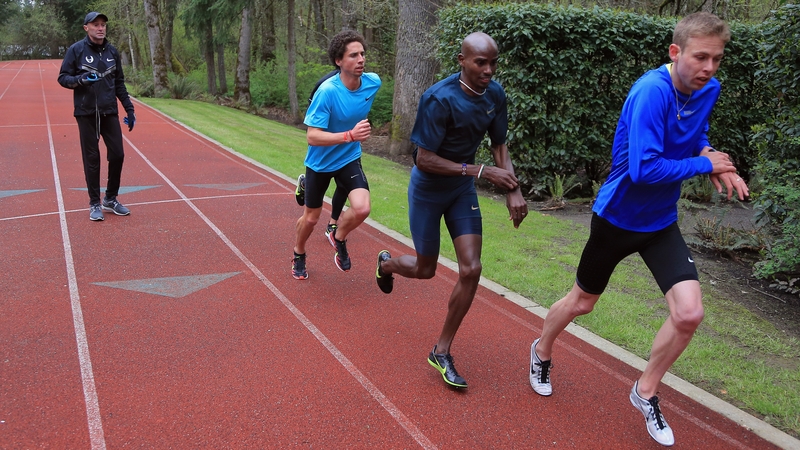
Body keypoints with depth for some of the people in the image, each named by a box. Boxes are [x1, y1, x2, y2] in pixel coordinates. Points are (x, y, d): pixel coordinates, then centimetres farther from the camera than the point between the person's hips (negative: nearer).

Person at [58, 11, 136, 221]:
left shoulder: (112, 51, 7)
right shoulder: (76, 50, -4)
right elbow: (63, 77, -2)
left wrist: (129, 109, 9)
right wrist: (80, 79, -23)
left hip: (109, 112, 3)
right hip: (86, 113, -3)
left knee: (117, 154, 2)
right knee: (91, 158, 1)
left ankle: (110, 199, 19)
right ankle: (95, 203, 13)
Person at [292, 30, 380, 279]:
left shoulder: (373, 82, -12)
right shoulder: (327, 91, -28)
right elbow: (312, 137, -31)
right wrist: (350, 135, -41)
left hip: (349, 159, 3)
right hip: (320, 162, -3)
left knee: (362, 208, -20)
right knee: (311, 218, 12)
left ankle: (338, 237, 14)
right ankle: (298, 255, 43)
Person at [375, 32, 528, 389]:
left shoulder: (495, 95, -9)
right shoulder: (440, 99, -28)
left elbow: (499, 146, 3)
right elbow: (424, 160, -26)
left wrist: (513, 190, -11)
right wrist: (480, 171, -29)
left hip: (463, 189, 5)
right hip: (428, 189, -5)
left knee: (471, 270, -5)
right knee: (425, 270, 10)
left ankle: (441, 352, 12)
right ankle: (387, 263, 49)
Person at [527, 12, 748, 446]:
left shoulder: (708, 90, -4)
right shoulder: (651, 91, -27)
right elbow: (644, 169, -33)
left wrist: (708, 152, -3)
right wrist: (704, 165, -21)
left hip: (661, 222, 5)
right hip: (616, 216, -5)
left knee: (689, 314, -9)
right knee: (582, 301, 14)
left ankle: (645, 392, 17)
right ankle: (541, 352, 46)